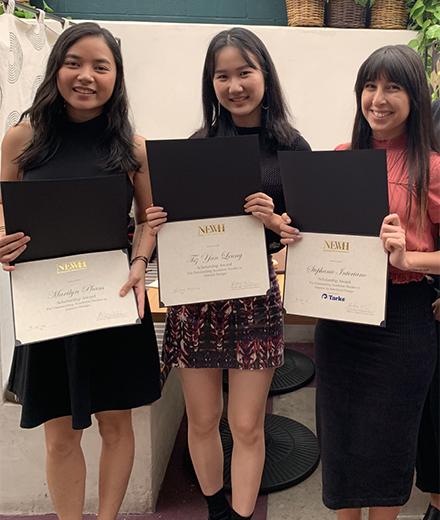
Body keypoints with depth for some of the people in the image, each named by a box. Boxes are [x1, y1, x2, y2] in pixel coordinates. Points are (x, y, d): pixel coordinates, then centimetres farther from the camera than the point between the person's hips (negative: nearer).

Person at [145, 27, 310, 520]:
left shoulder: (290, 147, -2)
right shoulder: (199, 143, 4)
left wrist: (275, 220, -20)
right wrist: (158, 221, -11)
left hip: (255, 297, -2)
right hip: (194, 292, 2)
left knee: (246, 425, 6)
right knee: (202, 420, 14)